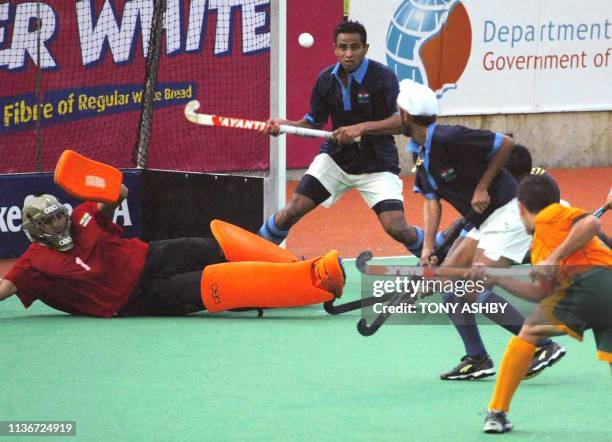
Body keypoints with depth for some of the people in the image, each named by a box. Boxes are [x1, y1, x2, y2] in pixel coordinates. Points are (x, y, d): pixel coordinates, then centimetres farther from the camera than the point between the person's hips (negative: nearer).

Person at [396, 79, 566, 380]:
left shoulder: (449, 139, -20)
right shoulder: (420, 154, 10)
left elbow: (506, 144, -16)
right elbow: (431, 201, 7)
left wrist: (482, 186, -16)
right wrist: (428, 248, -5)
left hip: (508, 213, -10)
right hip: (486, 223, 10)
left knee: (479, 293, -16)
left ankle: (544, 347, -12)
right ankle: (477, 359, 11)